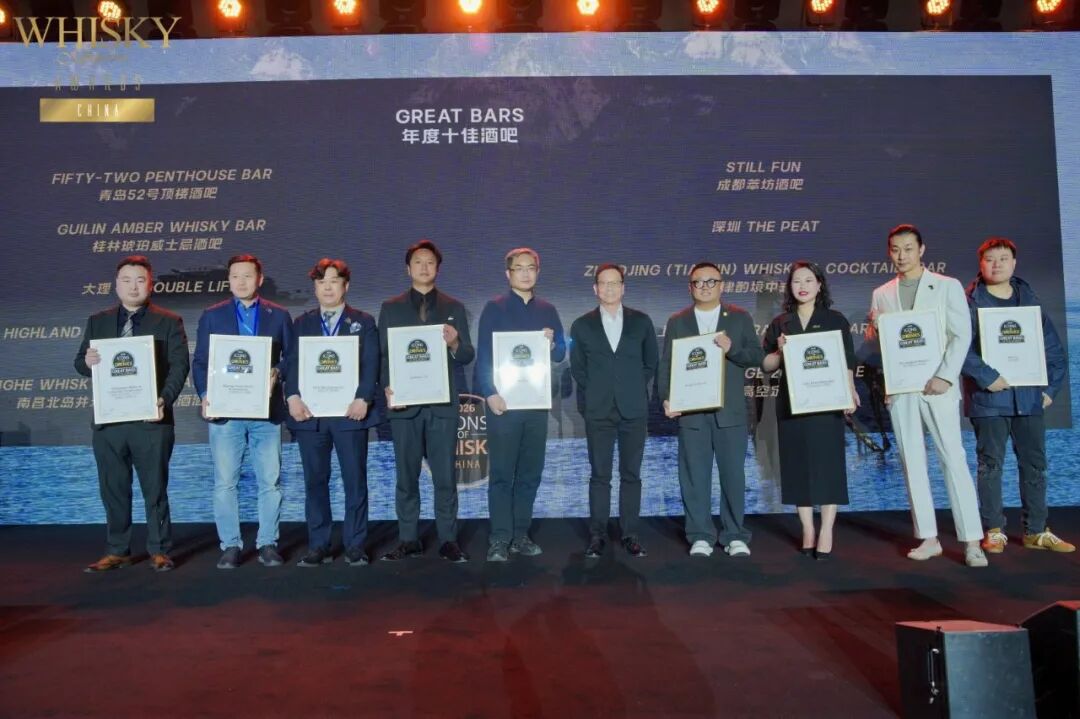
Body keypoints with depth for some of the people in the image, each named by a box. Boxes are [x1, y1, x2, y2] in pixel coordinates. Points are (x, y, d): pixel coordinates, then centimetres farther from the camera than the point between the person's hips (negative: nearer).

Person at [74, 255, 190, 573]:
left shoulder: (169, 322, 3)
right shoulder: (98, 321, 14)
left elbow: (179, 366, -4)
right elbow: (80, 362, 13)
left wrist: (165, 399, -20)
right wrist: (87, 361, -12)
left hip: (150, 419, -3)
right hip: (108, 420, 4)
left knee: (155, 488, 3)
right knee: (113, 489, 9)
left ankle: (159, 551, 13)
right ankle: (116, 551, 21)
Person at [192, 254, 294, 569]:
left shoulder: (279, 315, 9)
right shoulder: (212, 315, 9)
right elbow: (200, 362, 7)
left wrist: (278, 374, -12)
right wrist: (205, 396, -7)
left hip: (266, 411, 0)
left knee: (270, 482, 3)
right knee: (224, 483, 2)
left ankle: (267, 544, 14)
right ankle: (230, 545, 13)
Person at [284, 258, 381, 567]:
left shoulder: (364, 322, 9)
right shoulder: (302, 323, 15)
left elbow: (371, 364, 0)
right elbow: (292, 363, 6)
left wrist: (363, 398, -15)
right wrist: (293, 397, -11)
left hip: (349, 412, -2)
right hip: (310, 413, 2)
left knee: (355, 480, 1)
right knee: (315, 481, 6)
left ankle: (355, 545, 10)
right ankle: (318, 546, 15)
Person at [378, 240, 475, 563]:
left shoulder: (453, 307, 11)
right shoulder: (391, 308, 11)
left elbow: (468, 356, 7)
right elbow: (383, 355, 6)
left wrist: (454, 344, -15)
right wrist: (387, 388, -10)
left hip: (442, 404, 0)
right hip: (404, 403, 1)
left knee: (445, 476, 0)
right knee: (406, 476, 5)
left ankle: (448, 540, 8)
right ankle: (408, 539, 15)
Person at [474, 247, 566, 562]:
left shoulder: (547, 310, 13)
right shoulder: (494, 308, 2)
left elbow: (561, 354, 12)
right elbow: (483, 354, -5)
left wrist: (552, 344, -11)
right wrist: (491, 393, -15)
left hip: (537, 401, 4)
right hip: (503, 400, -4)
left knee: (531, 472, 7)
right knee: (502, 473, -3)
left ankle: (520, 535, 16)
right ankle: (500, 539, 1)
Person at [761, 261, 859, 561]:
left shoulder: (835, 320, 5)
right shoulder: (780, 323, 9)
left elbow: (847, 363, 1)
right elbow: (766, 365, 9)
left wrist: (849, 393, -12)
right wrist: (780, 351, -10)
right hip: (791, 404, 2)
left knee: (827, 463, -2)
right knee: (798, 465, 4)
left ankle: (826, 533, 4)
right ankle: (807, 531, 12)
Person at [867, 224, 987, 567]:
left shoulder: (947, 286, 4)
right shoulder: (881, 294, 12)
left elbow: (962, 335, -3)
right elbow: (874, 339, 14)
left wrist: (945, 377, -14)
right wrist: (875, 331, -10)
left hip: (937, 384, -3)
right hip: (899, 387, 3)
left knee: (954, 459, -5)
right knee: (912, 462, 5)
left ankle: (971, 541, 0)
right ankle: (928, 538, 12)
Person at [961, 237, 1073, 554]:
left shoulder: (1030, 299, 10)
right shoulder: (970, 302, -2)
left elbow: (1054, 347, 11)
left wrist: (1051, 388, 4)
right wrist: (987, 377, -19)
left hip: (1029, 395, 4)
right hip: (989, 397, -4)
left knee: (1034, 463, 9)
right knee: (991, 464, 3)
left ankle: (1036, 531, 20)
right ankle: (993, 530, 12)